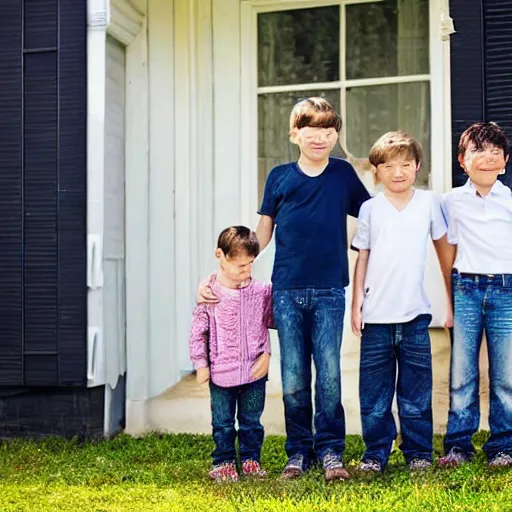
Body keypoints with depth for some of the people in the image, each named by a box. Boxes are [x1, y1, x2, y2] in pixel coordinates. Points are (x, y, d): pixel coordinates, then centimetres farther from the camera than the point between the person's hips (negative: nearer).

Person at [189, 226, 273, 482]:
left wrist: (266, 354, -2)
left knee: (252, 420, 13)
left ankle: (251, 460, 26)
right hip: (221, 372, -2)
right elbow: (198, 330, -3)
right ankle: (223, 462, 21)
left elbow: (268, 322, 7)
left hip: (254, 371, 2)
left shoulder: (261, 291, -3)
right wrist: (201, 364, -3)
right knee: (223, 422, 9)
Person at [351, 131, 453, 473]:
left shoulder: (429, 202, 4)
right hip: (376, 316, 0)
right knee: (374, 393, 5)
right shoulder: (370, 208, 3)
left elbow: (444, 248, 12)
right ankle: (376, 453, 17)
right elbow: (362, 258, 7)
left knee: (416, 392, 6)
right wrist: (356, 304, 2)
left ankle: (419, 452, 18)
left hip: (415, 315, 0)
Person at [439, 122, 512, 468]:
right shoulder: (454, 201, 7)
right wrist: (450, 298, 6)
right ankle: (459, 444, 14)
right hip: (466, 288, 1)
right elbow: (449, 249, 9)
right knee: (461, 373, 4)